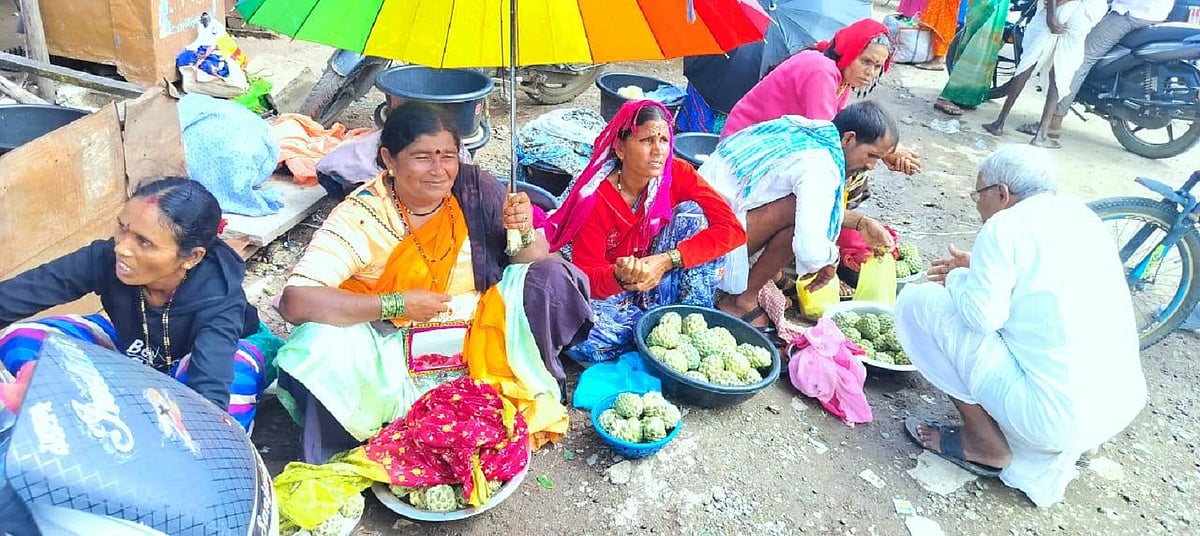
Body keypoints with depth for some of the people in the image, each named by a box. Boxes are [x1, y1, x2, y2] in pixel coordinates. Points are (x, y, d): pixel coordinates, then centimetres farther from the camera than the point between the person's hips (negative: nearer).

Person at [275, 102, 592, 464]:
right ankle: (333, 459, 1)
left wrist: (525, 232, -24)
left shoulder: (476, 191, -9)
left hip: (480, 341, 2)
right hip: (397, 358, -1)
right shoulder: (361, 217, -16)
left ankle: (534, 389, 5)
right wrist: (397, 304, -27)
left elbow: (536, 264, -1)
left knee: (550, 277, -18)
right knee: (319, 345, -30)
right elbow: (294, 301, -25)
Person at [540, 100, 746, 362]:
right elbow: (586, 277, -18)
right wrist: (621, 277, -42)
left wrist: (666, 261, -30)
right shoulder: (594, 197, -20)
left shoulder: (678, 174, -13)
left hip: (661, 285, 3)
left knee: (691, 212, -20)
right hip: (612, 291, -2)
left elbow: (733, 230, -21)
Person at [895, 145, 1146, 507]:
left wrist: (958, 279, 5)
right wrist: (980, 270, 24)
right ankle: (1045, 456, 20)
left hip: (1053, 415, -8)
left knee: (917, 301, -3)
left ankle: (985, 444, 5)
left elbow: (982, 314, -15)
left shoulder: (1006, 224, -10)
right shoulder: (1083, 217, 13)